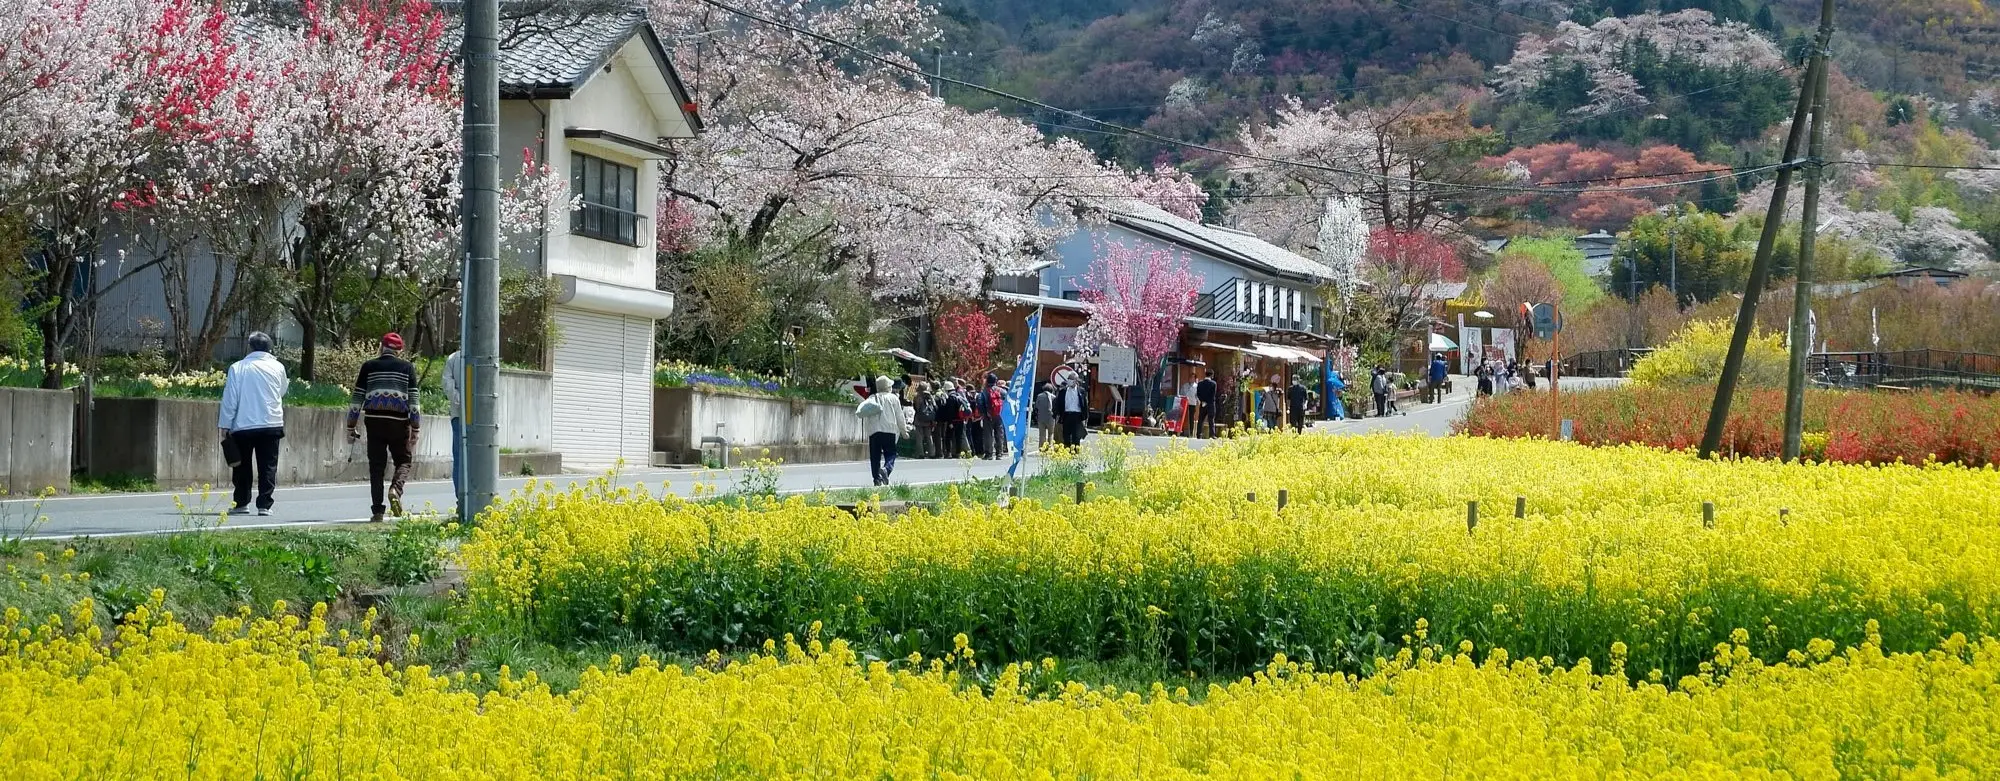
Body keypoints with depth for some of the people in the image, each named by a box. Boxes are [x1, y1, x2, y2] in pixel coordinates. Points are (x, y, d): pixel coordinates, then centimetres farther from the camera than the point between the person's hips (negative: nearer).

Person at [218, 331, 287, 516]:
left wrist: (225, 425, 1)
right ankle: (264, 504, -4)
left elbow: (229, 399, -3)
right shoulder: (277, 367, 1)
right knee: (268, 467, 2)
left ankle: (241, 503, 17)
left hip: (242, 426, 0)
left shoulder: (237, 368, -2)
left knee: (242, 466, 13)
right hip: (271, 425, 0)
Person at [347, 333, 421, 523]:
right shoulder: (407, 368, 6)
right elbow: (413, 401, 2)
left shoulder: (369, 366, 7)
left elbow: (357, 398, 6)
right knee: (403, 460, 13)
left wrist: (351, 427, 11)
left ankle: (377, 512, 2)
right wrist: (415, 429, 5)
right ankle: (396, 488, -17)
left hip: (374, 420, 1)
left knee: (376, 466, 6)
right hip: (399, 421, -1)